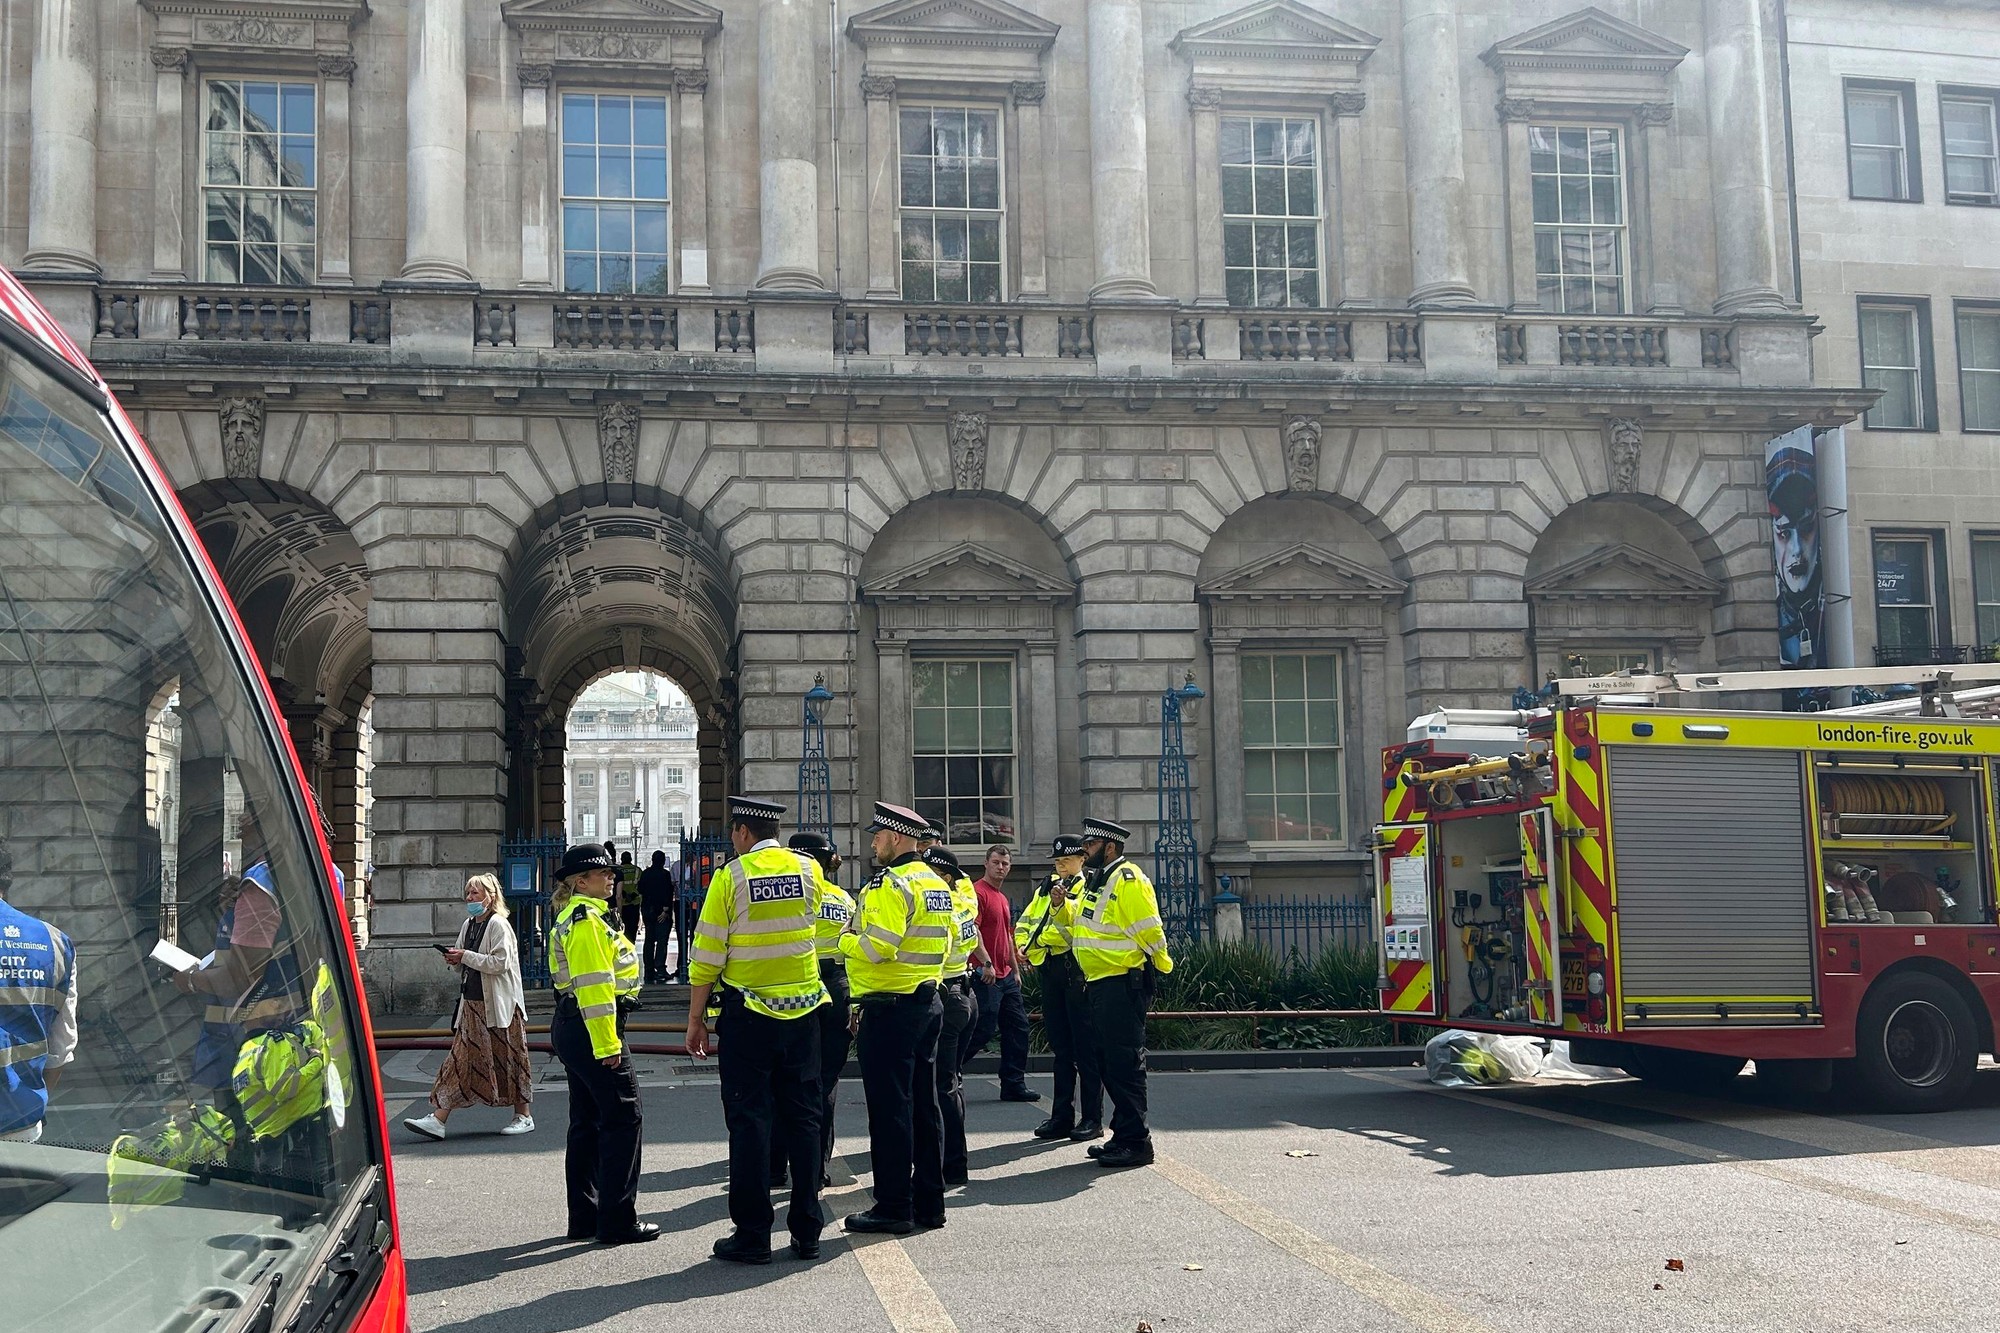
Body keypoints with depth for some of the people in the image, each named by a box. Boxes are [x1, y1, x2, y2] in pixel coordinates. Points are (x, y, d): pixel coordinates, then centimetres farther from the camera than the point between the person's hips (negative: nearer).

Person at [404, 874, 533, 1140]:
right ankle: (438, 1119, -1)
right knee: (461, 1059, 3)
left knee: (507, 1058, 2)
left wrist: (466, 956, -17)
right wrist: (456, 960, 0)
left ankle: (523, 1116, 14)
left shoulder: (498, 925, -11)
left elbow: (500, 963, -19)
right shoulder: (468, 925, 14)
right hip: (472, 1003, 8)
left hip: (498, 1005, -8)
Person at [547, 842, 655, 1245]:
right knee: (622, 1120, -5)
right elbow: (594, 987, -21)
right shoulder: (588, 920, -15)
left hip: (570, 1028, 11)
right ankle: (618, 1222, -2)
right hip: (591, 1030, -11)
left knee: (587, 1122, 14)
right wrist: (607, 1045, -22)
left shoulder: (573, 918, 18)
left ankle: (584, 1218, 19)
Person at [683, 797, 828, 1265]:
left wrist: (696, 1020, 0)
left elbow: (708, 957, -8)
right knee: (802, 1118, 9)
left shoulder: (731, 877, -9)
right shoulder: (809, 869, 2)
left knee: (750, 1121, 2)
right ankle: (806, 1233, 12)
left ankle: (752, 1236, 4)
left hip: (747, 1015, -4)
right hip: (803, 1011, 4)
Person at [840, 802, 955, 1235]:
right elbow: (946, 945, 18)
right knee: (924, 1106, 13)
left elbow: (876, 948, -23)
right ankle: (930, 1202, 18)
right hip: (928, 1002, 9)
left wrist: (846, 940, -5)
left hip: (891, 1009, -9)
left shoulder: (894, 885, -16)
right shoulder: (937, 883, 13)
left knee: (889, 1110, -3)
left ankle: (893, 1207, 1)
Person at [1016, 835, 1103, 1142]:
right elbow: (1025, 921, 20)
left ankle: (1092, 1118, 1)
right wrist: (1023, 945, 1)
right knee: (1061, 1047, 11)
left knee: (1086, 1047, -4)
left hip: (1079, 970, -7)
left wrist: (1062, 904, -35)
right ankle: (1062, 1117, 17)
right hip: (1050, 971, 7)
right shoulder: (1046, 888, 18)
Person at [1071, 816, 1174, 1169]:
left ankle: (1136, 1142, -3)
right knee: (1108, 1062, 14)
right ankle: (1122, 1135, 22)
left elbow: (1150, 931, -17)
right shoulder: (1095, 881, 17)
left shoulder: (1128, 879, -14)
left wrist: (1160, 965, -7)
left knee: (1125, 1063, -8)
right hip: (1099, 985, 10)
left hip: (1123, 985, -10)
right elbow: (1080, 928, 26)